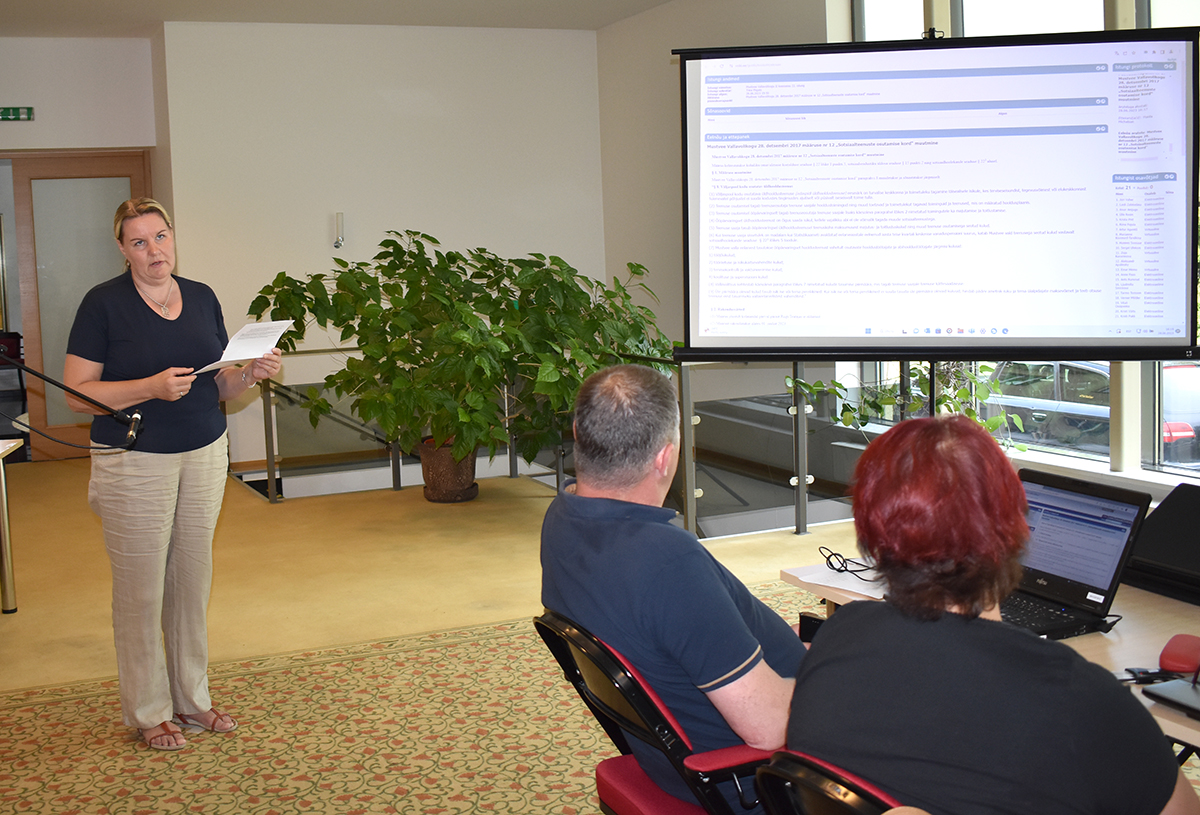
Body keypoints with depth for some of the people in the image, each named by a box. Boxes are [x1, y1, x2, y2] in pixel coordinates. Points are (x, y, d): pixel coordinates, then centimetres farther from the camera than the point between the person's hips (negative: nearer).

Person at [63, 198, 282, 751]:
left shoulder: (201, 298, 7)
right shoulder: (104, 303, -9)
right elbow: (77, 393, -11)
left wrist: (251, 372, -8)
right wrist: (152, 386, -23)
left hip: (204, 456, 5)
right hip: (134, 462, -5)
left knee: (192, 580, 13)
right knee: (141, 589, 3)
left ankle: (192, 699, 27)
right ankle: (148, 712, 17)